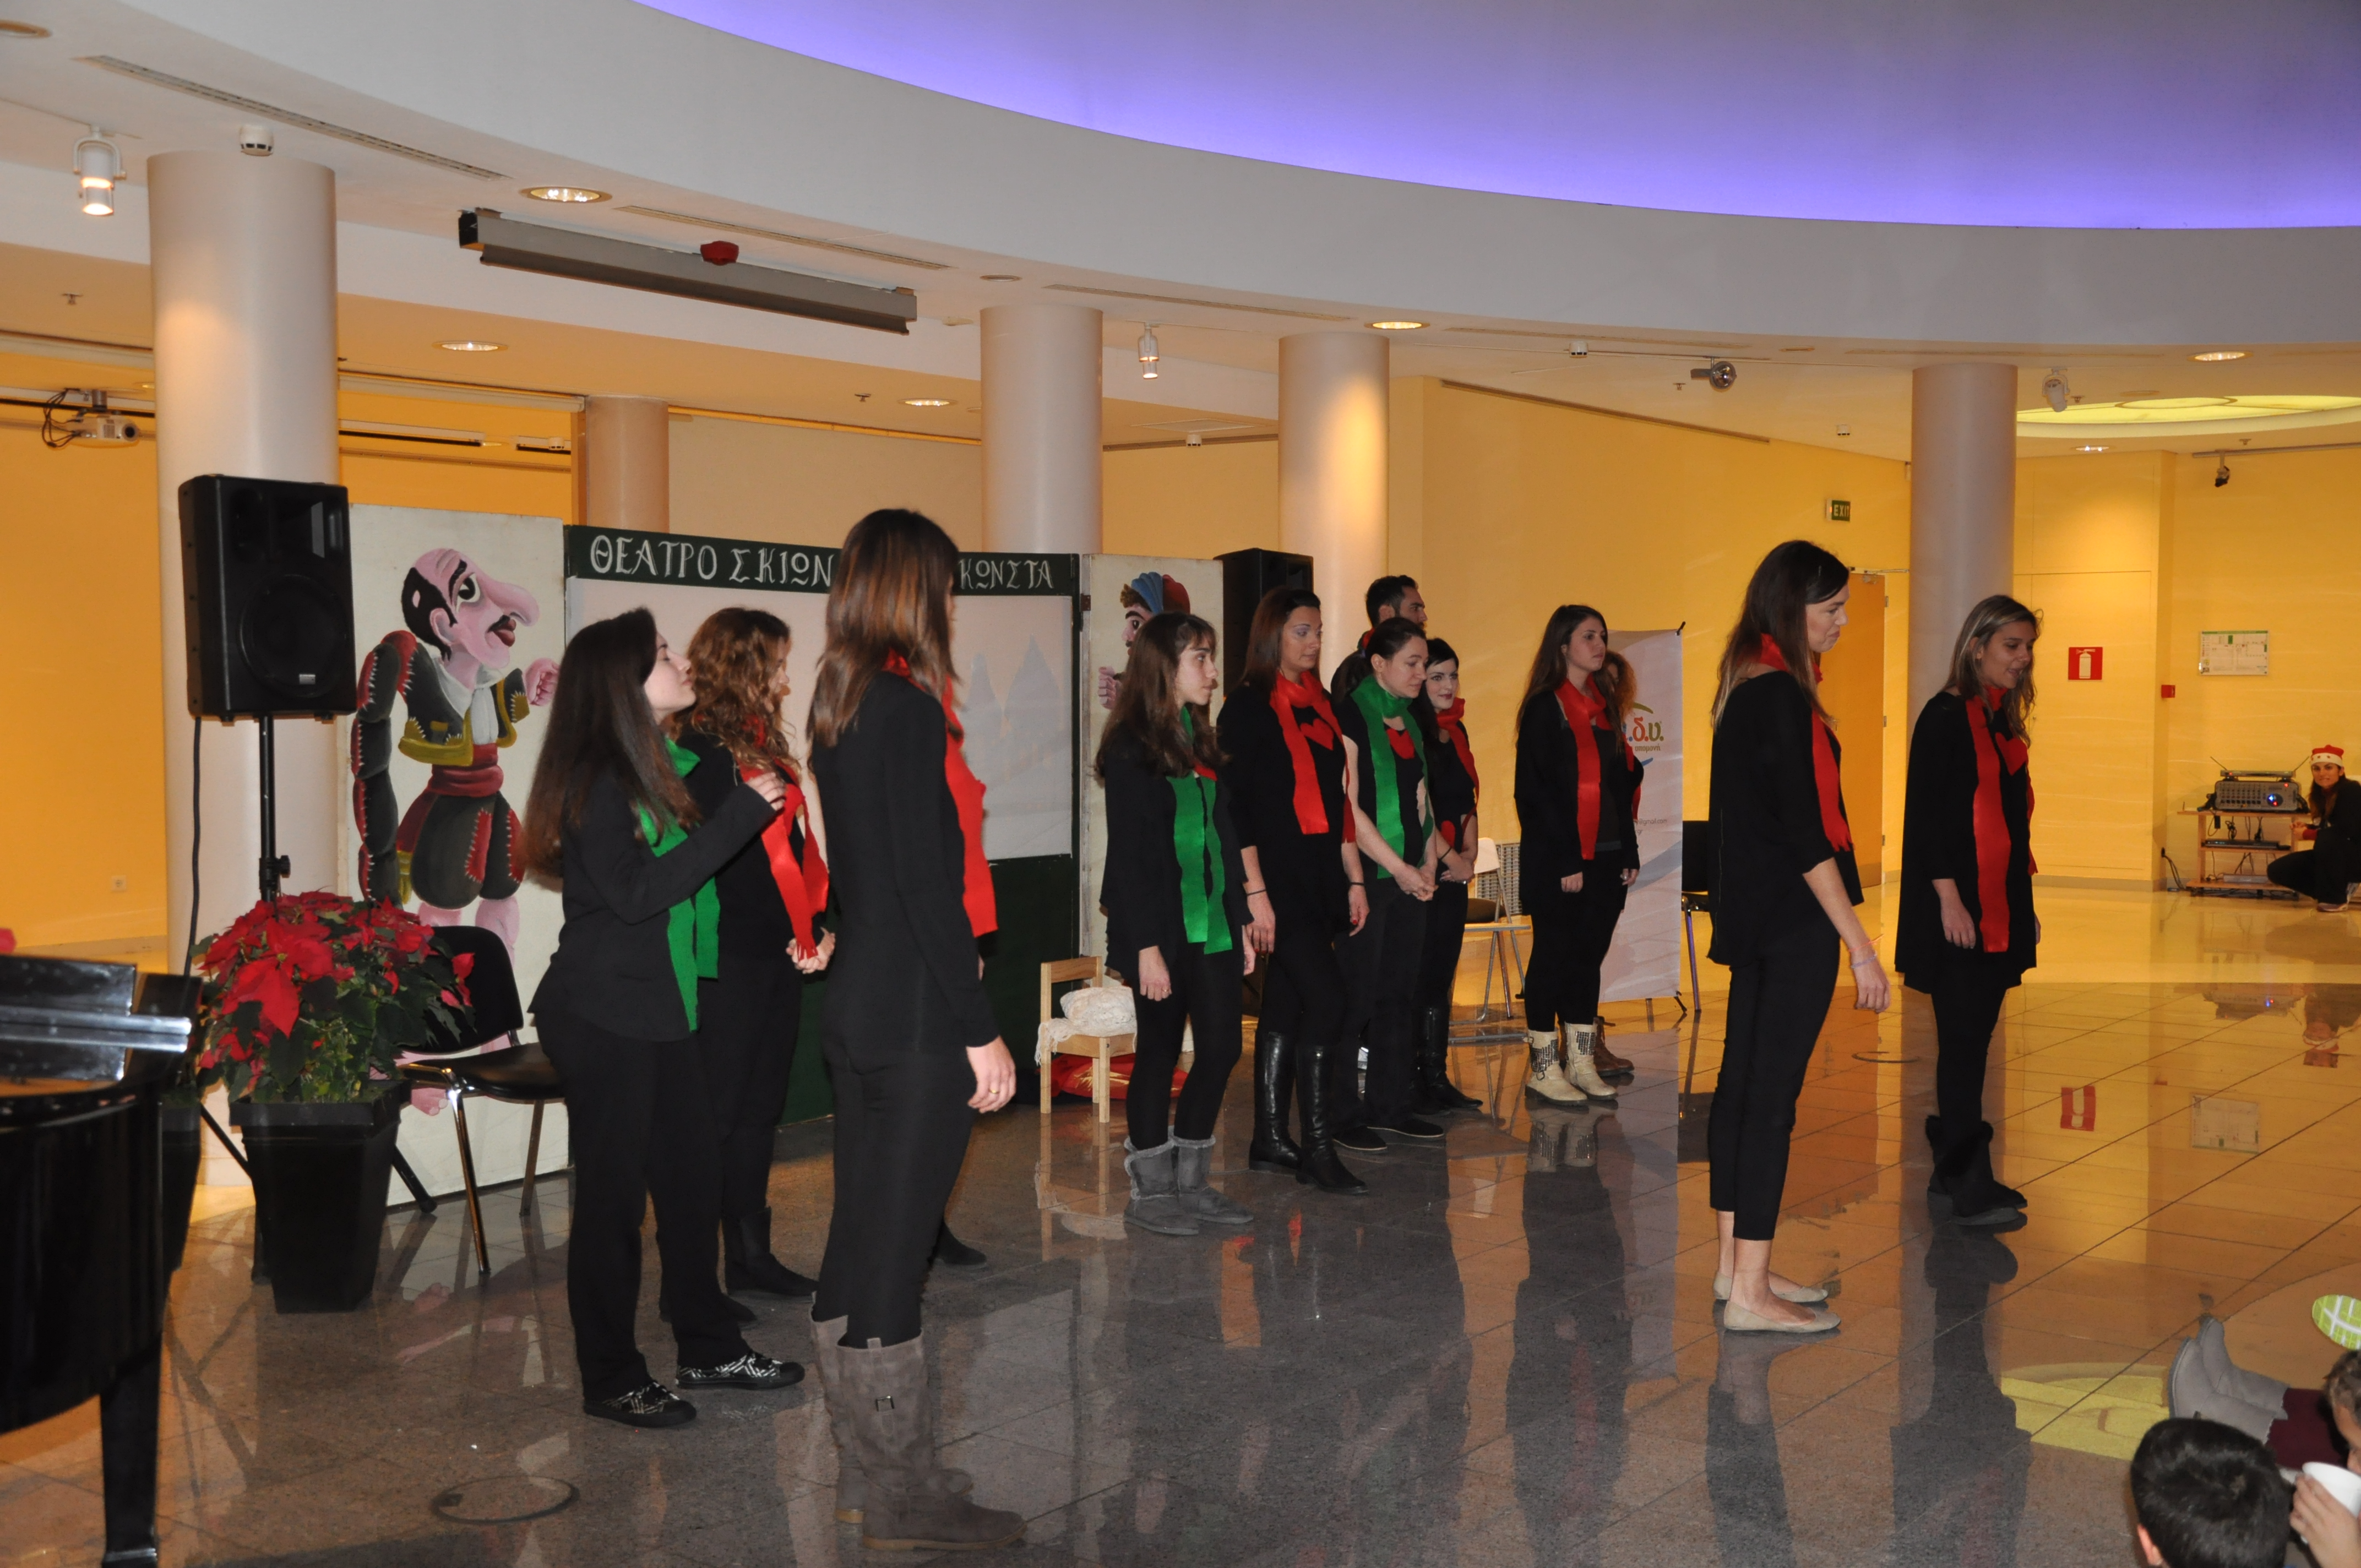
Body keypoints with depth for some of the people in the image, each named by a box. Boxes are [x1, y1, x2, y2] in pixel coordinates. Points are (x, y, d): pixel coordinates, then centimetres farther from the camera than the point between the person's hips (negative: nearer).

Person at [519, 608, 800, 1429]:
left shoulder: (660, 767, 12)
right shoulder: (595, 780, -14)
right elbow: (636, 891, -23)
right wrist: (741, 812, -23)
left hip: (662, 1007, 9)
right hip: (603, 1016, -9)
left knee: (692, 1178, 13)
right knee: (613, 1194, -1)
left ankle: (710, 1349, 25)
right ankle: (612, 1380, 10)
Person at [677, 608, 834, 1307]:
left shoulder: (766, 738, 15)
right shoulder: (700, 744, -11)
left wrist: (815, 926, 3)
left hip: (780, 955, 9)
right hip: (728, 960, -9)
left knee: (761, 1107, 14)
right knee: (717, 1113, -3)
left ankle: (750, 1254, 24)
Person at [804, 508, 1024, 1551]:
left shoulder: (841, 706, 12)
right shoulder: (909, 709, -16)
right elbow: (927, 884, -19)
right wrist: (980, 1030, -16)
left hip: (856, 1006, 10)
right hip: (917, 1017, -10)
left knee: (858, 1246, 15)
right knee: (892, 1253, -1)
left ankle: (867, 1470, 27)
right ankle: (903, 1500, 9)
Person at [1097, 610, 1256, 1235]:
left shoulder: (1200, 740, 14)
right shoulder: (1131, 747, -9)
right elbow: (1128, 853, -13)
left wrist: (1241, 922, 11)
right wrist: (1146, 946, -17)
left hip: (1213, 925, 7)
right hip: (1162, 928, -7)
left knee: (1221, 1046, 6)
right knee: (1161, 1050, 1)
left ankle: (1191, 1183, 18)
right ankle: (1150, 1191, 14)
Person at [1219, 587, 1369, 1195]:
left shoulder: (1319, 705, 15)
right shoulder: (1249, 707, -8)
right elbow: (1236, 807, -12)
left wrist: (1354, 879, 14)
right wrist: (1255, 892, -17)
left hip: (1319, 878, 7)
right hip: (1276, 876, -7)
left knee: (1286, 1003, 10)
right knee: (1326, 997, -13)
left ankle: (1270, 1140, 17)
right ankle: (1317, 1149, -7)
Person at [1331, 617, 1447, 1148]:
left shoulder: (1410, 724, 15)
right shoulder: (1349, 717, -9)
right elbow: (1347, 807, -14)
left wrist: (1428, 863, 3)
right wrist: (1400, 869, -12)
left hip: (1410, 880, 8)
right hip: (1365, 879, -8)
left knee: (1400, 993, 11)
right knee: (1356, 995, -3)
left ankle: (1392, 1105, 19)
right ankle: (1342, 1112, 4)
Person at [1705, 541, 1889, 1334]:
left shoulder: (1743, 687, 12)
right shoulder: (1782, 698, -18)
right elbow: (1806, 835, -20)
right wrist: (1861, 947, -17)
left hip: (1750, 915, 10)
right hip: (1795, 923, -10)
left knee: (1742, 1081, 13)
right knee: (1772, 1092, -6)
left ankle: (1736, 1265, 22)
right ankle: (1750, 1292, -1)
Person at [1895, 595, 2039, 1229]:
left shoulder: (2002, 721, 15)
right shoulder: (1946, 715, -10)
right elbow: (1924, 813, -15)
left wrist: (2025, 908, 19)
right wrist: (1948, 897, -20)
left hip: (2000, 906, 9)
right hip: (1960, 905, -8)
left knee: (1973, 1041, 11)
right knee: (1963, 1042, -7)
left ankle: (1951, 1170, 19)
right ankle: (1970, 1189, -4)